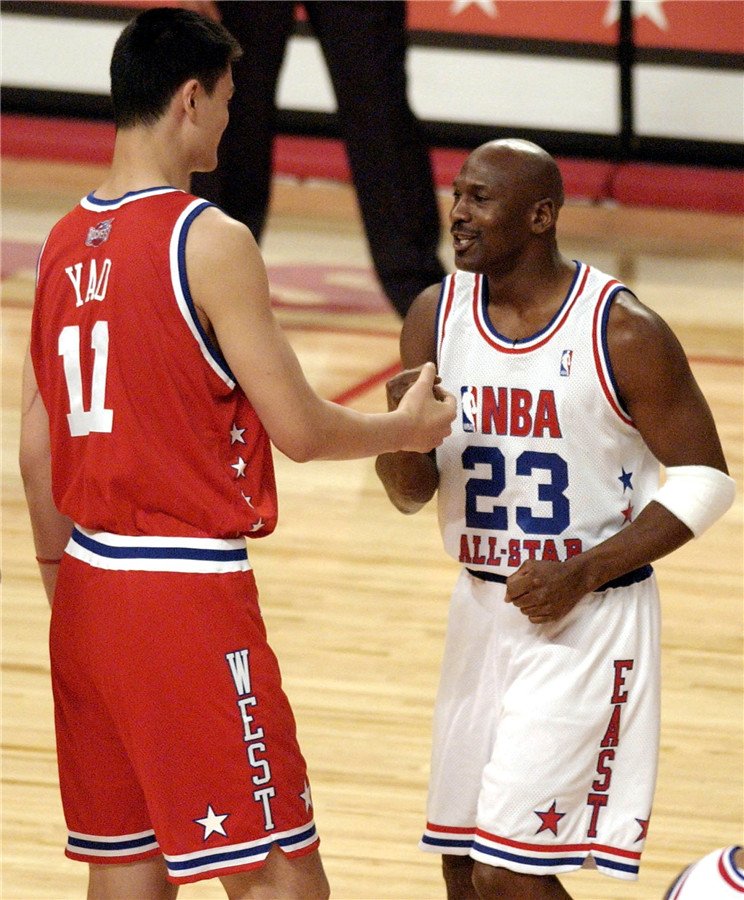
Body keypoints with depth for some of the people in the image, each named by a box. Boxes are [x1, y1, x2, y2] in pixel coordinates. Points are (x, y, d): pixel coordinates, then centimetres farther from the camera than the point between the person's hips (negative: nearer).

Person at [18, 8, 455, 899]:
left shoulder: (65, 242, 8)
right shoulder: (207, 242, -14)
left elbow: (35, 440, 12)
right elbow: (300, 429, -13)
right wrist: (408, 427, 4)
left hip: (92, 585, 8)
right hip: (189, 592, -8)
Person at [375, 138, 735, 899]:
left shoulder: (622, 333, -15)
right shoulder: (436, 315, 0)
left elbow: (702, 479, -8)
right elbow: (411, 494, 5)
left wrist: (585, 573, -19)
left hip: (587, 621, -6)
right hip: (482, 609, 6)